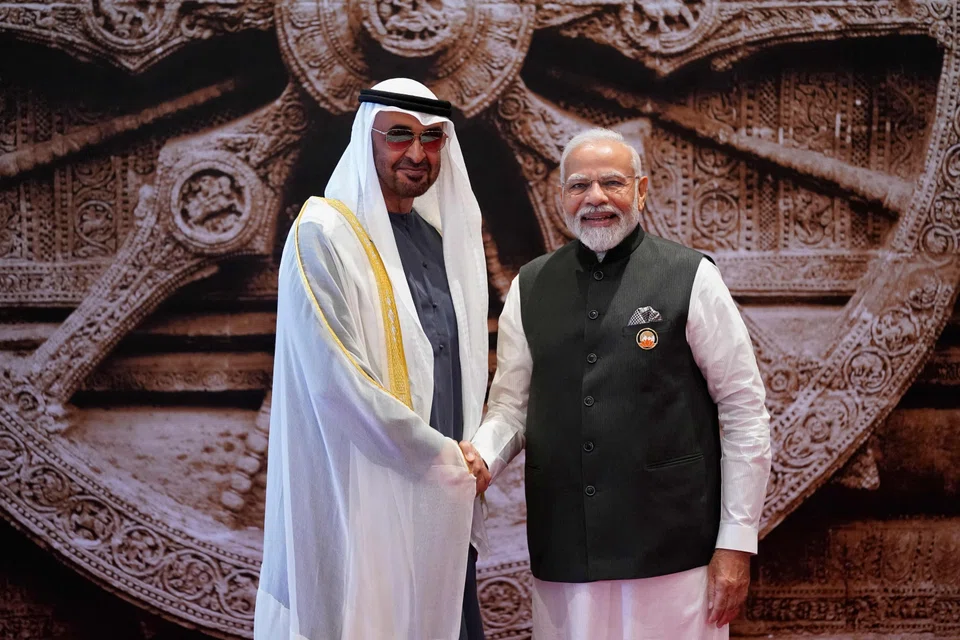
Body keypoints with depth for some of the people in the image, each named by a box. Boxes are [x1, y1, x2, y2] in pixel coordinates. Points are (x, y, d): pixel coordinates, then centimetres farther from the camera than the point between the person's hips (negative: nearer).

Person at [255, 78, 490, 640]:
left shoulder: (445, 238, 12)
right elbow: (336, 382, -17)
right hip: (361, 503, -6)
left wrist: (465, 465, 3)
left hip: (441, 506, 6)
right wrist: (439, 458, -11)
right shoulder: (323, 235, -9)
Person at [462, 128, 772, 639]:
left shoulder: (691, 278, -2)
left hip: (674, 555, -3)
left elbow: (744, 411, -2)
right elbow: (512, 405, 12)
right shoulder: (529, 288, 8)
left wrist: (737, 543, -4)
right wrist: (481, 455, -10)